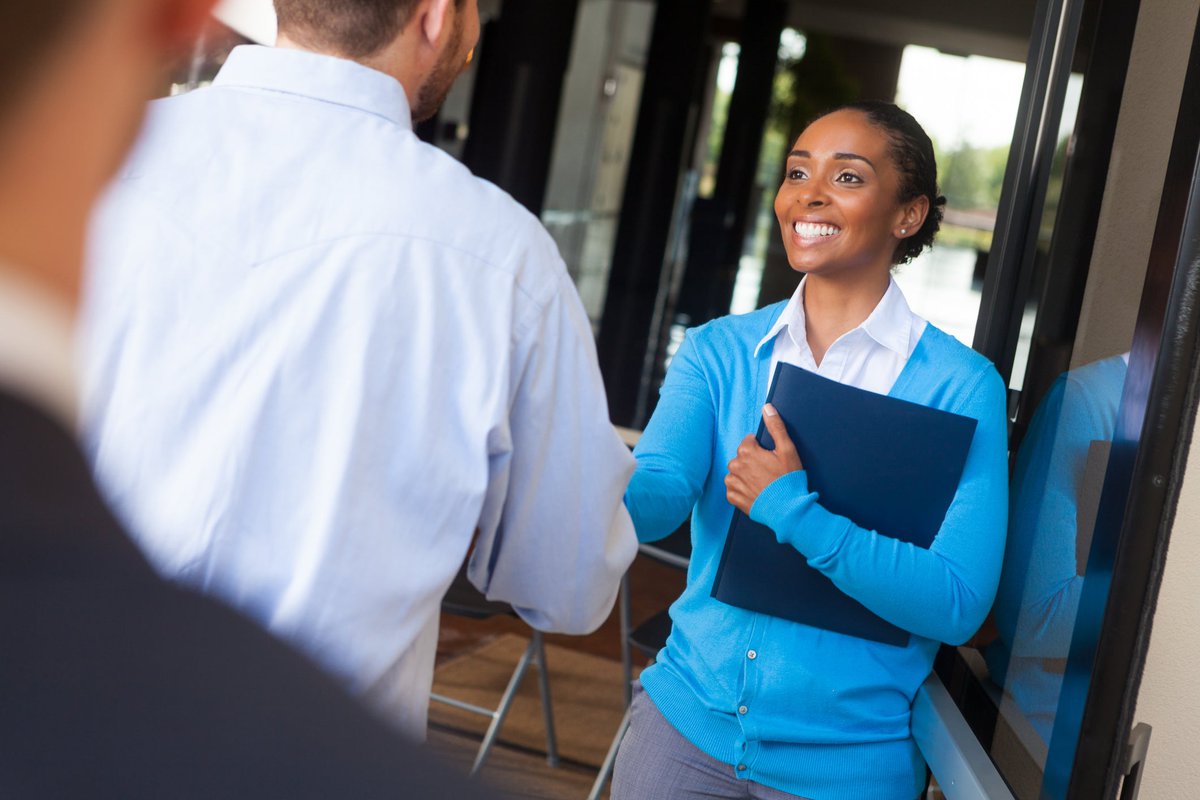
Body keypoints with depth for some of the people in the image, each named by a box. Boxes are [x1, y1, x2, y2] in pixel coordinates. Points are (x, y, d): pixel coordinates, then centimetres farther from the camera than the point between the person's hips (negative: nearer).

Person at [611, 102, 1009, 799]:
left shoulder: (961, 386, -11)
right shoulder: (719, 350, 0)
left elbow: (959, 603, -18)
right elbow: (659, 488, -15)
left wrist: (793, 510, -25)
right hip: (688, 718, 3)